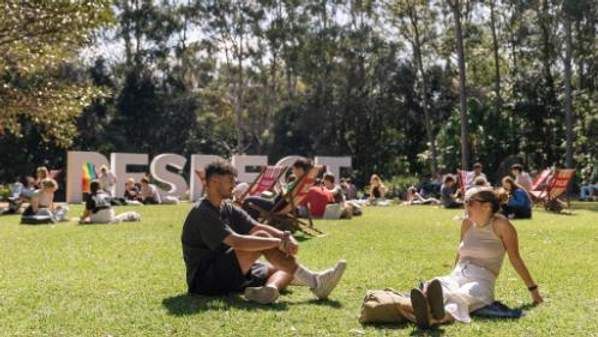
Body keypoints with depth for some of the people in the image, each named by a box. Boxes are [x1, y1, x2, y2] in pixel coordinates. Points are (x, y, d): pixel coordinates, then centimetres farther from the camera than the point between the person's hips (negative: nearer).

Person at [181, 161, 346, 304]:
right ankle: (314, 282, -27)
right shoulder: (202, 212, -15)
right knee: (262, 238, -23)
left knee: (285, 267, 0)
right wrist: (279, 242, -25)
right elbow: (237, 242, -27)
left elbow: (258, 227, 2)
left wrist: (286, 237, -17)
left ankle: (269, 288, -35)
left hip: (228, 276, 9)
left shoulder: (228, 209, 13)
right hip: (204, 280, -9)